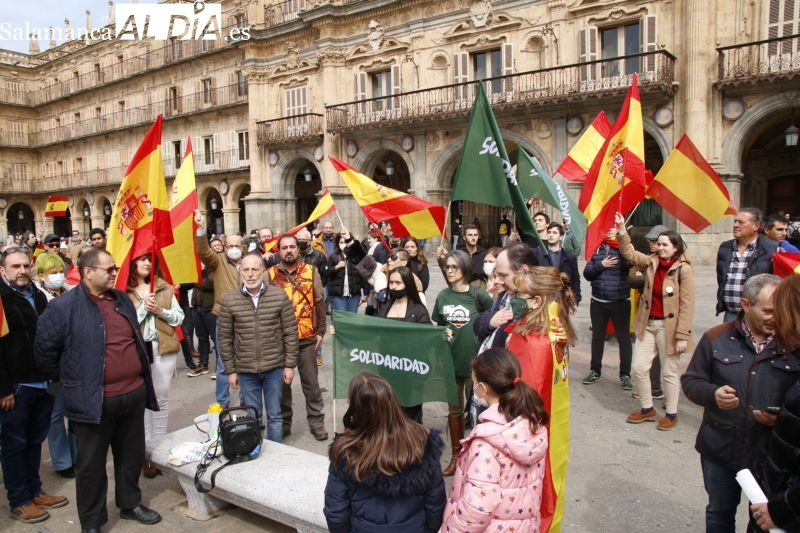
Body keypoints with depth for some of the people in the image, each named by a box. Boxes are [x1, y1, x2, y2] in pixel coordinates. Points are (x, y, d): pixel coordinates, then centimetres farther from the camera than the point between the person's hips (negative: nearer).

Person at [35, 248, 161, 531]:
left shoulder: (123, 300, 9)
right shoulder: (63, 306, -12)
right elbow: (44, 349, -6)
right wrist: (70, 381, 1)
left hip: (133, 393, 6)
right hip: (93, 400, -6)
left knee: (132, 456, 18)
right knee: (91, 464, 9)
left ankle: (130, 504, 37)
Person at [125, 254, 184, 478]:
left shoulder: (165, 288, 7)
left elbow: (179, 317, 5)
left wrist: (160, 311, -10)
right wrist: (143, 307, -16)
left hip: (163, 349, 3)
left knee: (162, 399, 11)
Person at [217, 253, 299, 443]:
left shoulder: (280, 296, -6)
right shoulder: (229, 301, -4)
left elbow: (290, 333, -2)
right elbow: (225, 338, 1)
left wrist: (290, 365, -3)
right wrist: (230, 371, 1)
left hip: (274, 367, 0)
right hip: (245, 370, 1)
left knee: (274, 415, 12)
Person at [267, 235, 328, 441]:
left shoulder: (311, 271, 1)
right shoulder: (270, 274, 0)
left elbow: (319, 303, 3)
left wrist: (320, 332, 0)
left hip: (307, 338, 0)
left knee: (311, 382, 8)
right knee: (282, 382, 11)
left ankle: (316, 422, 20)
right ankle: (283, 422, 25)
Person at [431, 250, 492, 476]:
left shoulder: (478, 295, -11)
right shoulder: (443, 296, 1)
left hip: (474, 361, -4)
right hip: (450, 360, 4)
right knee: (454, 410, 16)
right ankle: (456, 455, 32)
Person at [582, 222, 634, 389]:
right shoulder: (597, 248, 6)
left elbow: (628, 263, -20)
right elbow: (587, 273, 2)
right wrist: (601, 265, -13)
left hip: (620, 302, -3)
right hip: (598, 302, 3)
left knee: (624, 338, 3)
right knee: (597, 337, 13)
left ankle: (625, 375, 13)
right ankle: (595, 371, 25)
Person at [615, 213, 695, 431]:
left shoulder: (684, 269, -13)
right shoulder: (652, 262, 3)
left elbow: (687, 306, -14)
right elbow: (630, 253, 3)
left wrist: (683, 335, -16)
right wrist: (622, 230, -13)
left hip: (668, 327, -5)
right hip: (647, 324, 6)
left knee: (669, 372, 8)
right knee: (639, 368, 8)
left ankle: (671, 414, 26)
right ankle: (647, 409, 27)